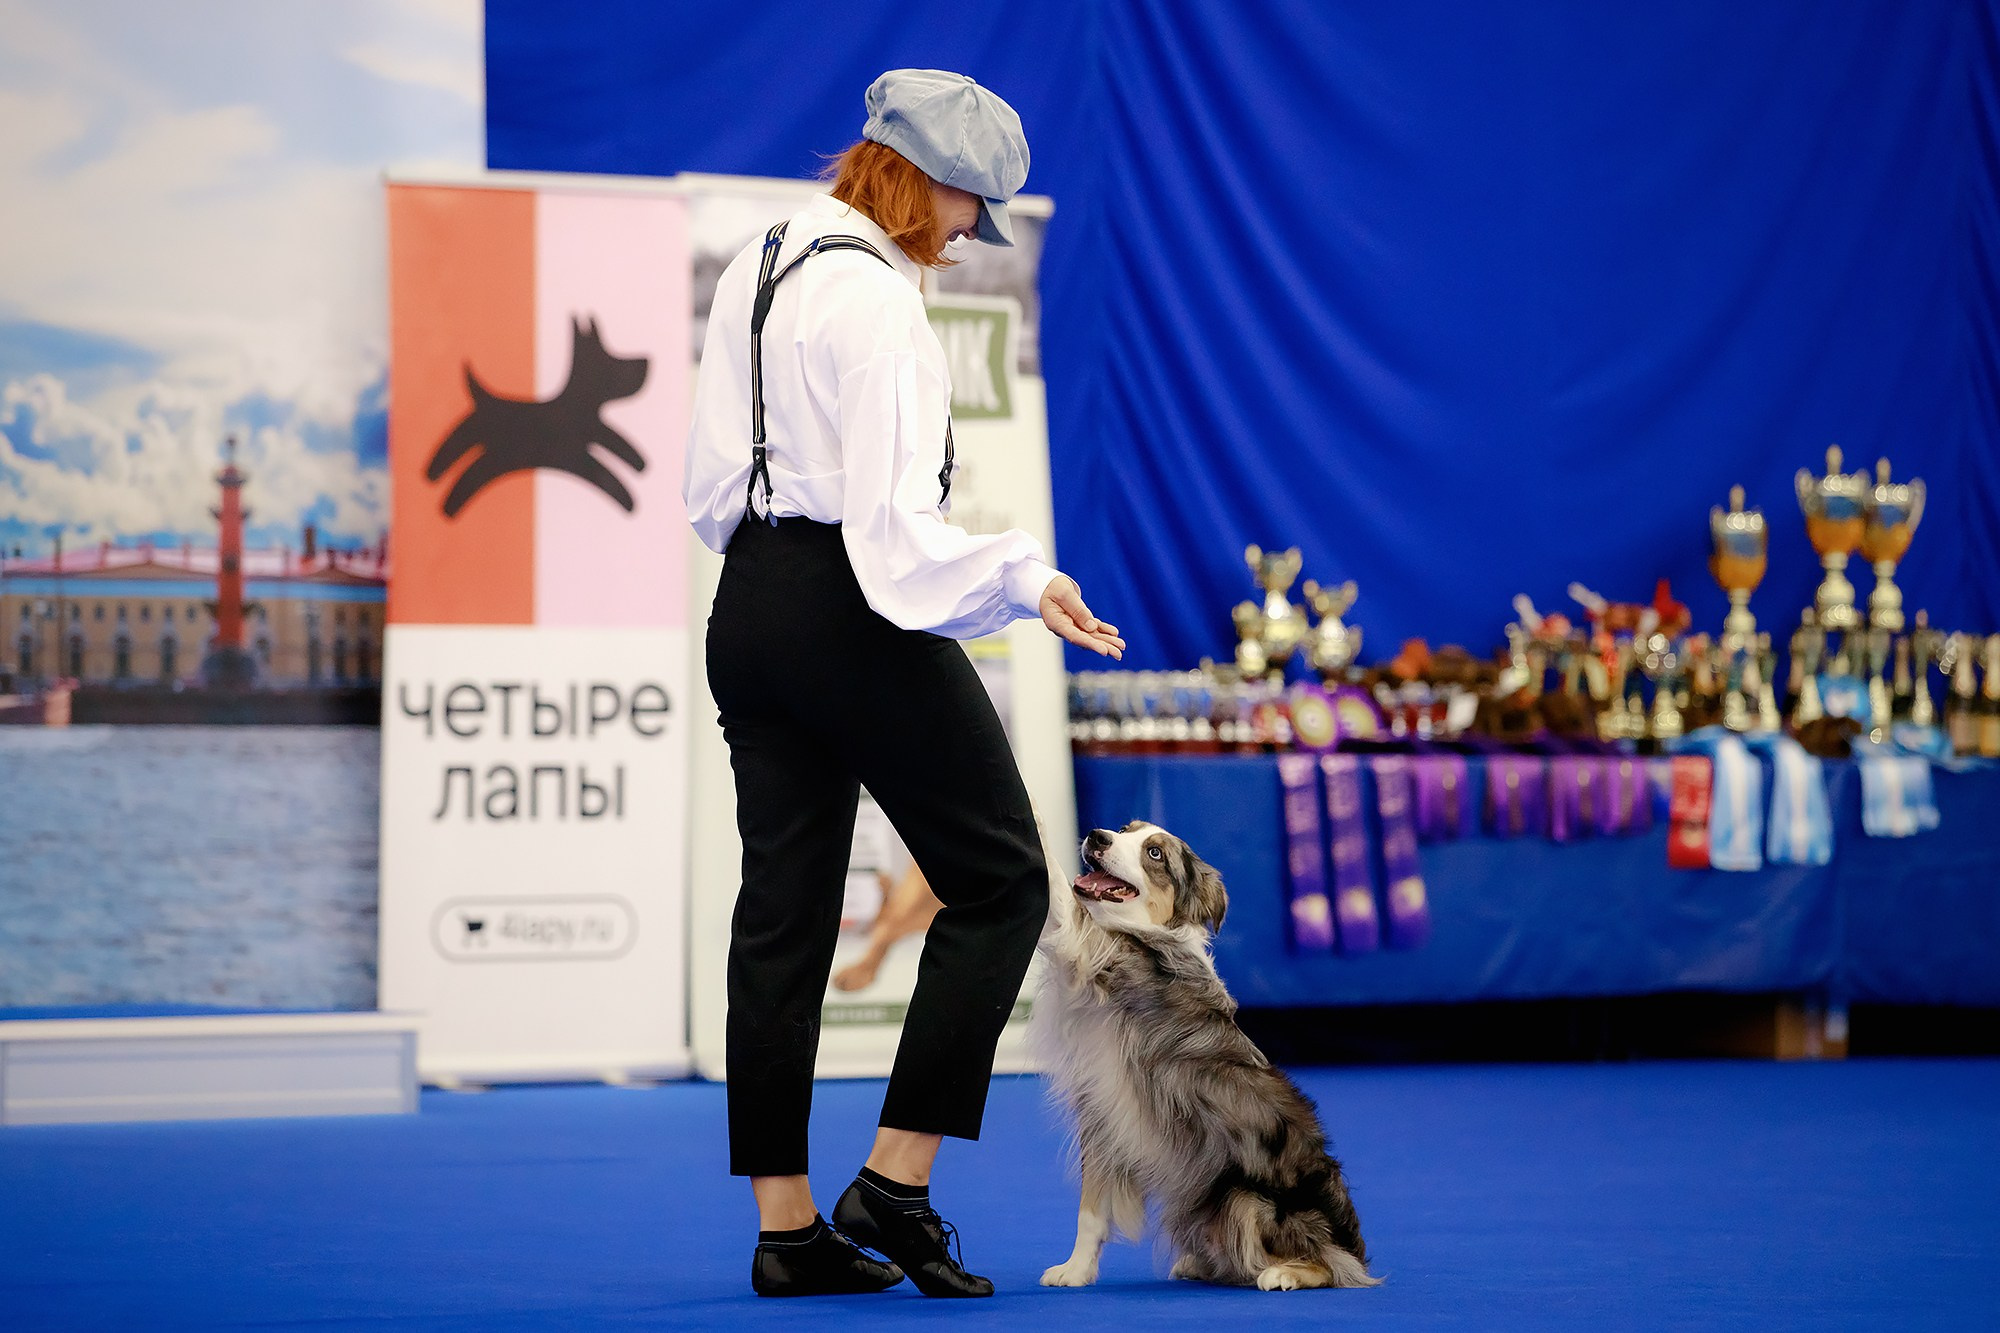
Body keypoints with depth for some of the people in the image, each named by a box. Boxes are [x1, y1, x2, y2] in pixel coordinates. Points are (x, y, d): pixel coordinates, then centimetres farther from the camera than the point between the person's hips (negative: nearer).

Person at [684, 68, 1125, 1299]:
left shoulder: (759, 265, 11)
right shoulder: (877, 301, -17)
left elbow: (715, 476, 14)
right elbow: (894, 522, -22)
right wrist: (1027, 577, -23)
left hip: (751, 606, 9)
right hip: (855, 615, -9)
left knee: (784, 905, 9)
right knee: (1000, 880, 2)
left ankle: (788, 1226, 11)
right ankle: (895, 1184, -2)